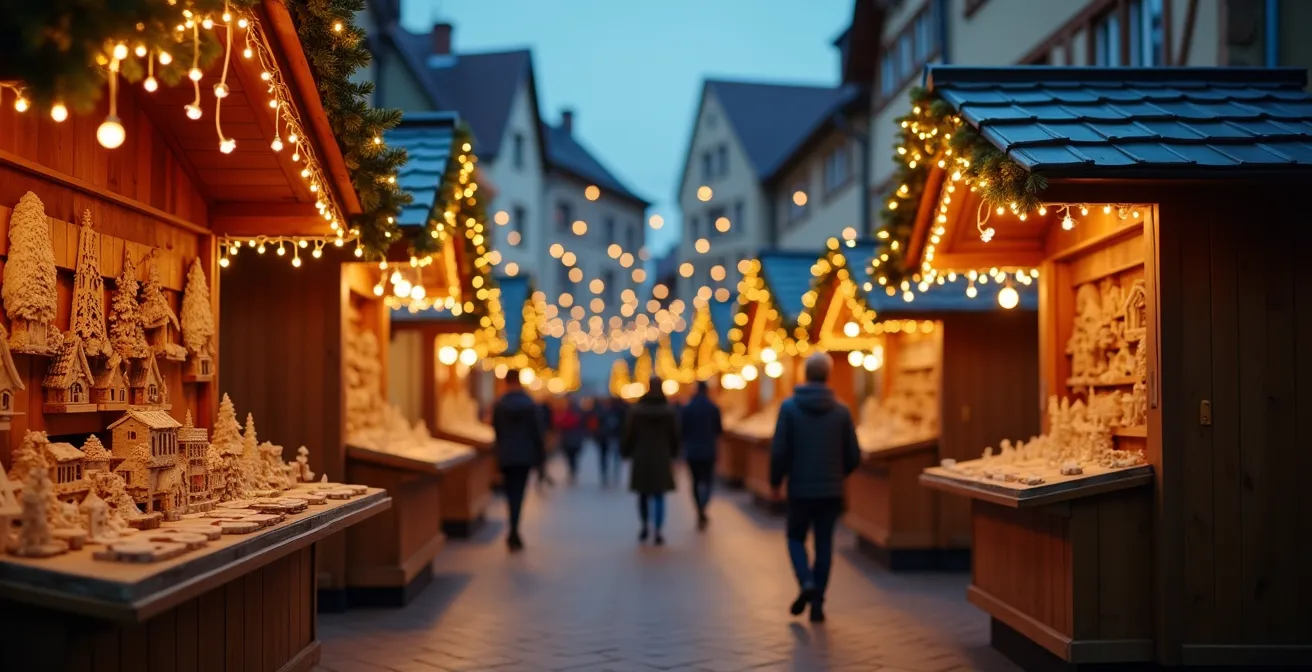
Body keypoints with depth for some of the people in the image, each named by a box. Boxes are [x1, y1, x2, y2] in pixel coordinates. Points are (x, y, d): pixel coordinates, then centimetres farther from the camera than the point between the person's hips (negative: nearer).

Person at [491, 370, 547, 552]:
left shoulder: (499, 404, -3)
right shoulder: (529, 404, -8)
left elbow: (496, 430, 3)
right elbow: (537, 430, -6)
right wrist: (540, 453, 4)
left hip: (505, 455, 1)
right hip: (525, 455, -1)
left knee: (511, 492, 13)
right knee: (518, 492, 2)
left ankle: (514, 532, 15)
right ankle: (514, 533, -4)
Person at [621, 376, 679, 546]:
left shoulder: (635, 410, -5)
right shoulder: (670, 411, -2)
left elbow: (629, 435, -3)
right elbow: (675, 436, 2)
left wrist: (626, 453, 10)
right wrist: (672, 455, 15)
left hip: (641, 458, 0)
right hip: (662, 459, 0)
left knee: (643, 494, 15)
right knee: (659, 496, 1)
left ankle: (645, 526, 18)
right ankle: (657, 532, -4)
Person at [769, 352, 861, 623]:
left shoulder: (790, 407, -8)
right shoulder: (841, 411, -2)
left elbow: (779, 451, -10)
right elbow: (854, 456, 0)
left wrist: (775, 481, 4)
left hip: (800, 489, -1)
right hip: (831, 490, 1)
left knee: (796, 538, 15)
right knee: (824, 545, 9)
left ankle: (806, 582, -10)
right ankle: (817, 603, 7)